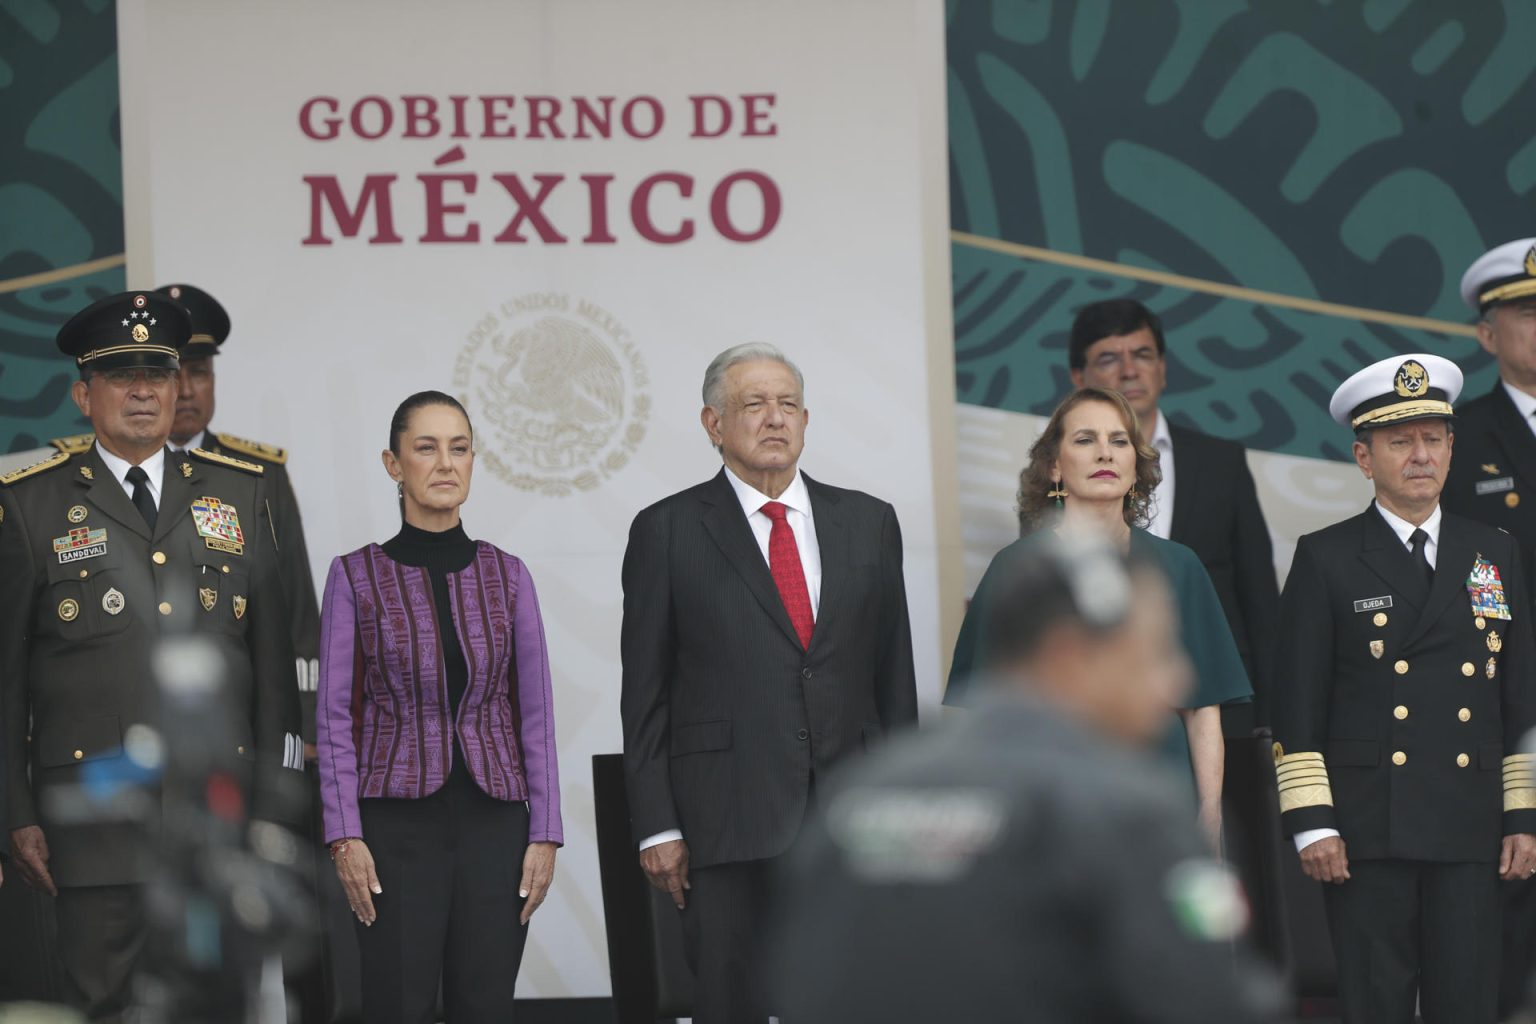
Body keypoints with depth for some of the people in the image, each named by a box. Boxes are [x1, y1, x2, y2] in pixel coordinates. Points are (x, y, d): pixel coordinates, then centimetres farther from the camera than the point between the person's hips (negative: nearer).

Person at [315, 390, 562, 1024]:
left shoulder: (507, 576, 7)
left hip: (493, 826, 2)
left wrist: (544, 834, 0)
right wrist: (344, 836, -9)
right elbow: (336, 717, 0)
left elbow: (535, 715, 7)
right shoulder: (357, 577, 1)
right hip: (397, 824, -2)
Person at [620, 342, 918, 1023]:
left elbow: (894, 678, 14)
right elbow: (645, 694, 2)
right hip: (727, 824, -3)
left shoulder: (868, 523, 12)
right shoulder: (667, 532, 3)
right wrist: (657, 827, -5)